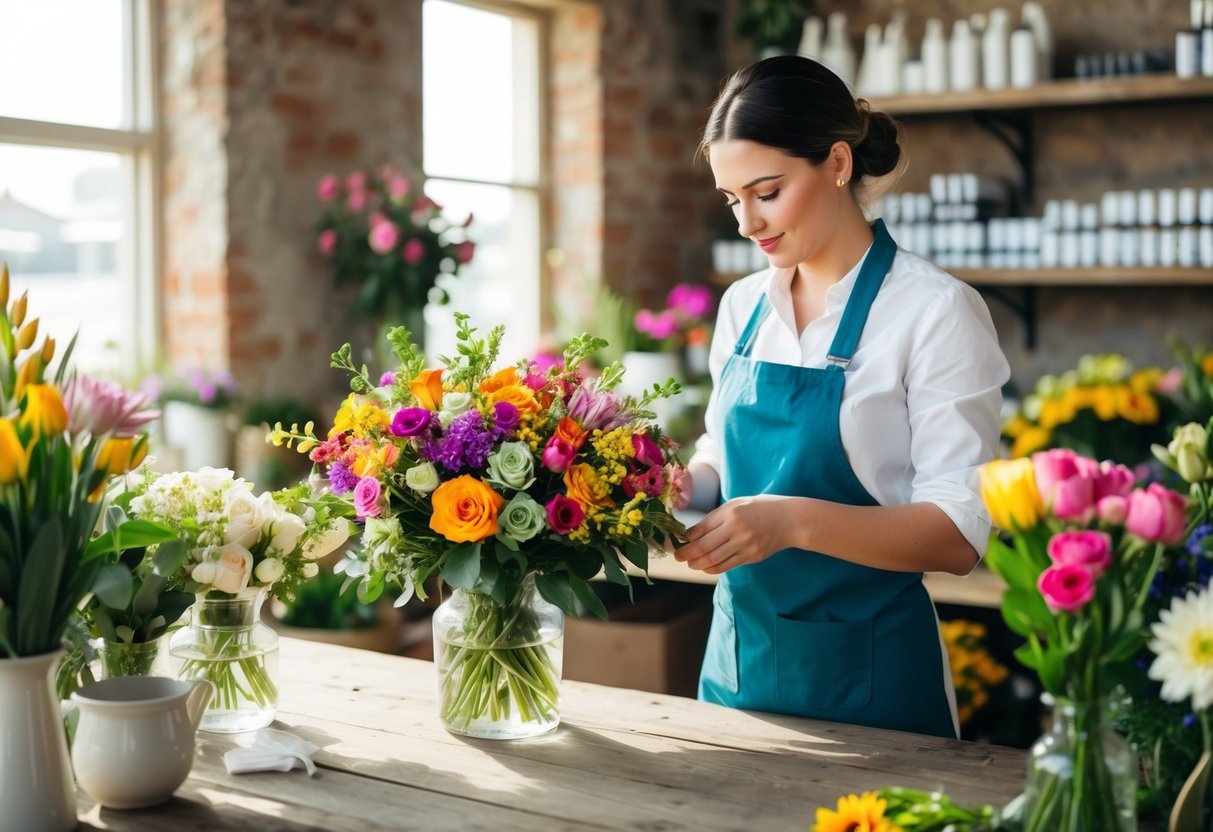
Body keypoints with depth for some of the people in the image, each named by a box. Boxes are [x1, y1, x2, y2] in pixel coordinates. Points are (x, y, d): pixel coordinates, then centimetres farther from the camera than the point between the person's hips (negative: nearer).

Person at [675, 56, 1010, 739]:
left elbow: (959, 535, -18)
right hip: (740, 654, 6)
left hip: (867, 674, -6)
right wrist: (681, 485, -6)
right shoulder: (743, 305, 6)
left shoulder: (936, 310, -13)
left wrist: (796, 520, -31)